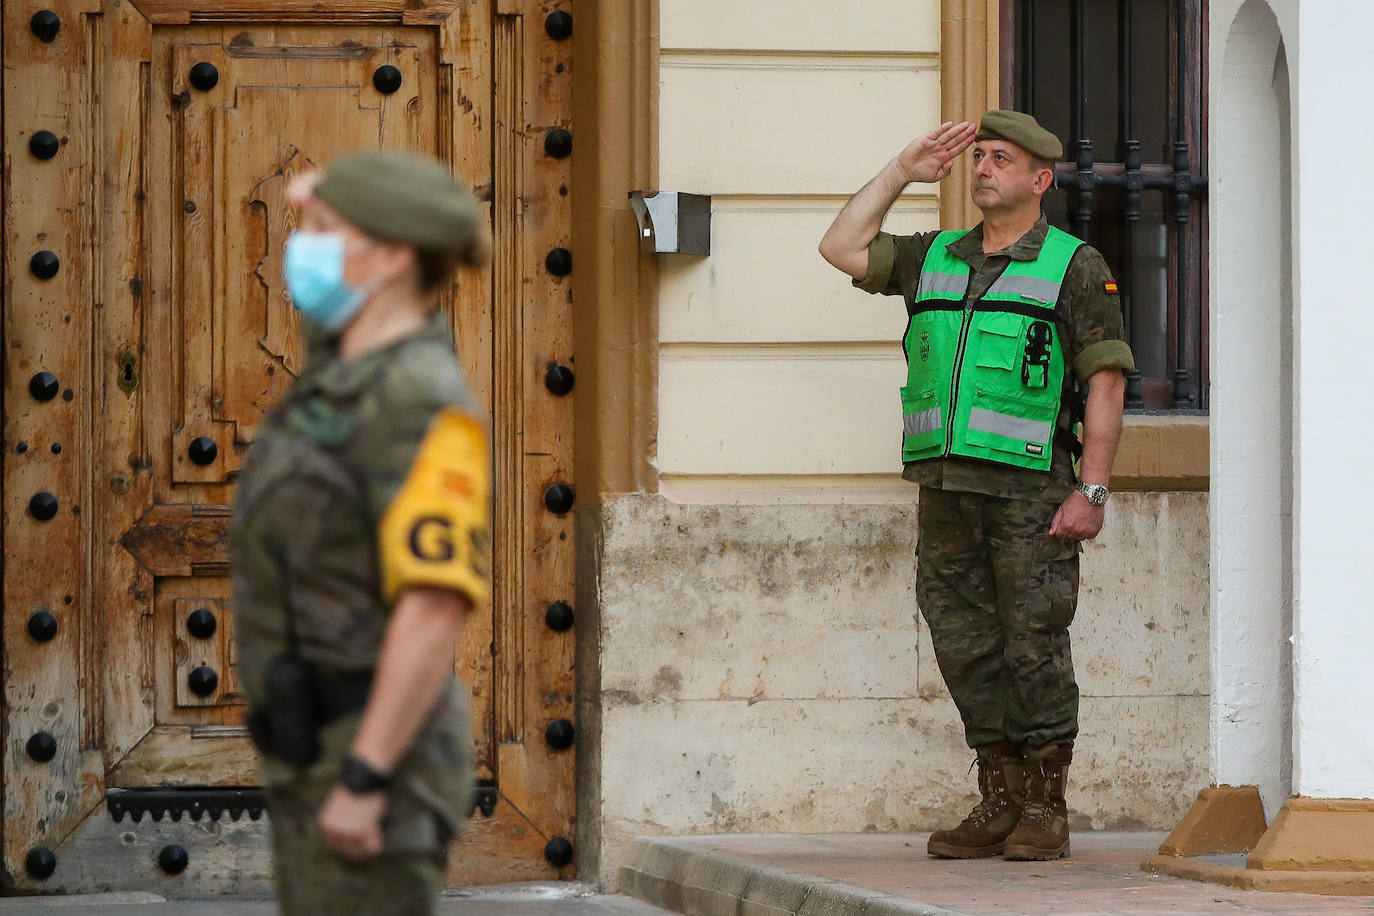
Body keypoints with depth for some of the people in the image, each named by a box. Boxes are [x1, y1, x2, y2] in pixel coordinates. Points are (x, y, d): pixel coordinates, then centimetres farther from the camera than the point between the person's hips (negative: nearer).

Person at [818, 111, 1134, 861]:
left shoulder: (1074, 267, 0)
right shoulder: (934, 260, 17)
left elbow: (1106, 382, -4)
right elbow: (841, 248, 14)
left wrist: (1091, 491, -12)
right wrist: (903, 172, 12)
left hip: (1029, 490, -5)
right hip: (945, 487, 5)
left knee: (1035, 649, -5)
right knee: (966, 650, 5)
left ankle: (1045, 809, 2)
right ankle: (999, 805, 10)